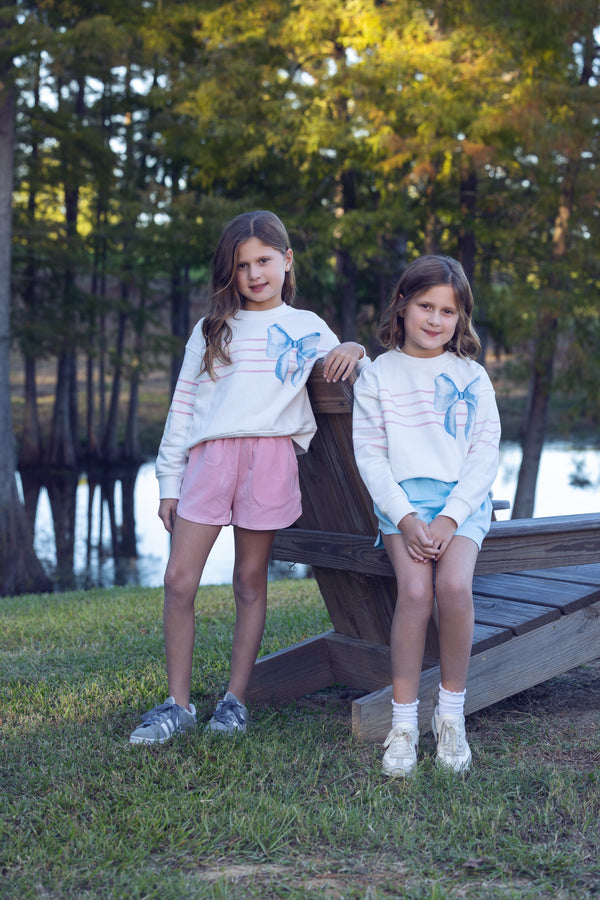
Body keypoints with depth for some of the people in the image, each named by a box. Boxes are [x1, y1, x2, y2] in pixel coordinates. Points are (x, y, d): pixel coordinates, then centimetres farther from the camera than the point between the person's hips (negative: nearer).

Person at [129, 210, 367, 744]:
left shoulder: (307, 328, 17)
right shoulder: (212, 329, 18)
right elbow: (182, 405, 15)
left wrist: (354, 350, -4)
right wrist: (170, 482, 9)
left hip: (270, 455, -1)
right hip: (209, 455, 1)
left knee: (251, 583, 4)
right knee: (179, 580, -6)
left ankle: (236, 699, 13)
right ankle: (178, 704, 4)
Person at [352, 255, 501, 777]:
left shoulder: (472, 377, 12)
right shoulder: (378, 375, 9)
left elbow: (486, 455, 5)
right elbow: (369, 454, 3)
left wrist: (449, 517, -10)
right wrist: (405, 517, -12)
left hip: (463, 500, 1)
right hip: (400, 499, 0)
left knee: (455, 585, -28)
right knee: (415, 589, -27)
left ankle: (452, 713, -9)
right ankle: (403, 724, -15)